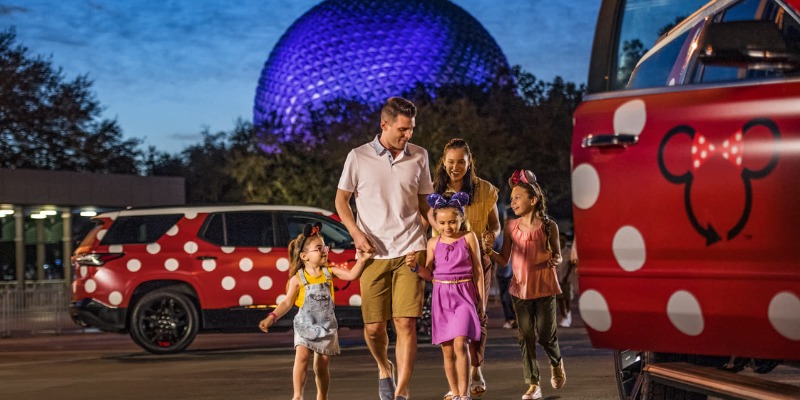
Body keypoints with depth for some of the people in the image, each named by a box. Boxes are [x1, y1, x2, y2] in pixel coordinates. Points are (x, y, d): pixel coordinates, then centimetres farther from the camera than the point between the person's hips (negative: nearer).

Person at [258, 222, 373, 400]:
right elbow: (287, 302, -7)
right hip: (305, 325, -2)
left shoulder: (330, 271, 0)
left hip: (326, 326, 2)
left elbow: (352, 275, -8)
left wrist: (361, 261, -23)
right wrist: (272, 317, -18)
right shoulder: (298, 279, -7)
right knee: (302, 356, -21)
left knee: (321, 365, 6)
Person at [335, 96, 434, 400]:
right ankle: (384, 368, 34)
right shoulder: (358, 157, 0)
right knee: (374, 326, 2)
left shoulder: (419, 157, 6)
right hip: (374, 253, 0)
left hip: (410, 250, 0)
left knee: (406, 323, -9)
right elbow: (341, 199, 8)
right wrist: (356, 233, -7)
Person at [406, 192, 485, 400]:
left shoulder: (469, 238, 0)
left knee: (460, 344, -17)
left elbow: (478, 270, 4)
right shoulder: (433, 243, 6)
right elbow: (429, 274, 12)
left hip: (464, 295, -3)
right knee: (447, 350, 5)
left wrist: (481, 301, 2)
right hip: (441, 297, 3)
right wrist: (415, 267, -8)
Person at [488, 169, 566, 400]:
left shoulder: (548, 226, -6)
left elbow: (557, 255, 6)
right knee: (526, 337, 2)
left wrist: (554, 261, -16)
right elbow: (504, 259, 4)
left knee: (545, 335, 1)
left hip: (544, 287, -2)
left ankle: (556, 363, 35)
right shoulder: (510, 227, 1)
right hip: (520, 288, 2)